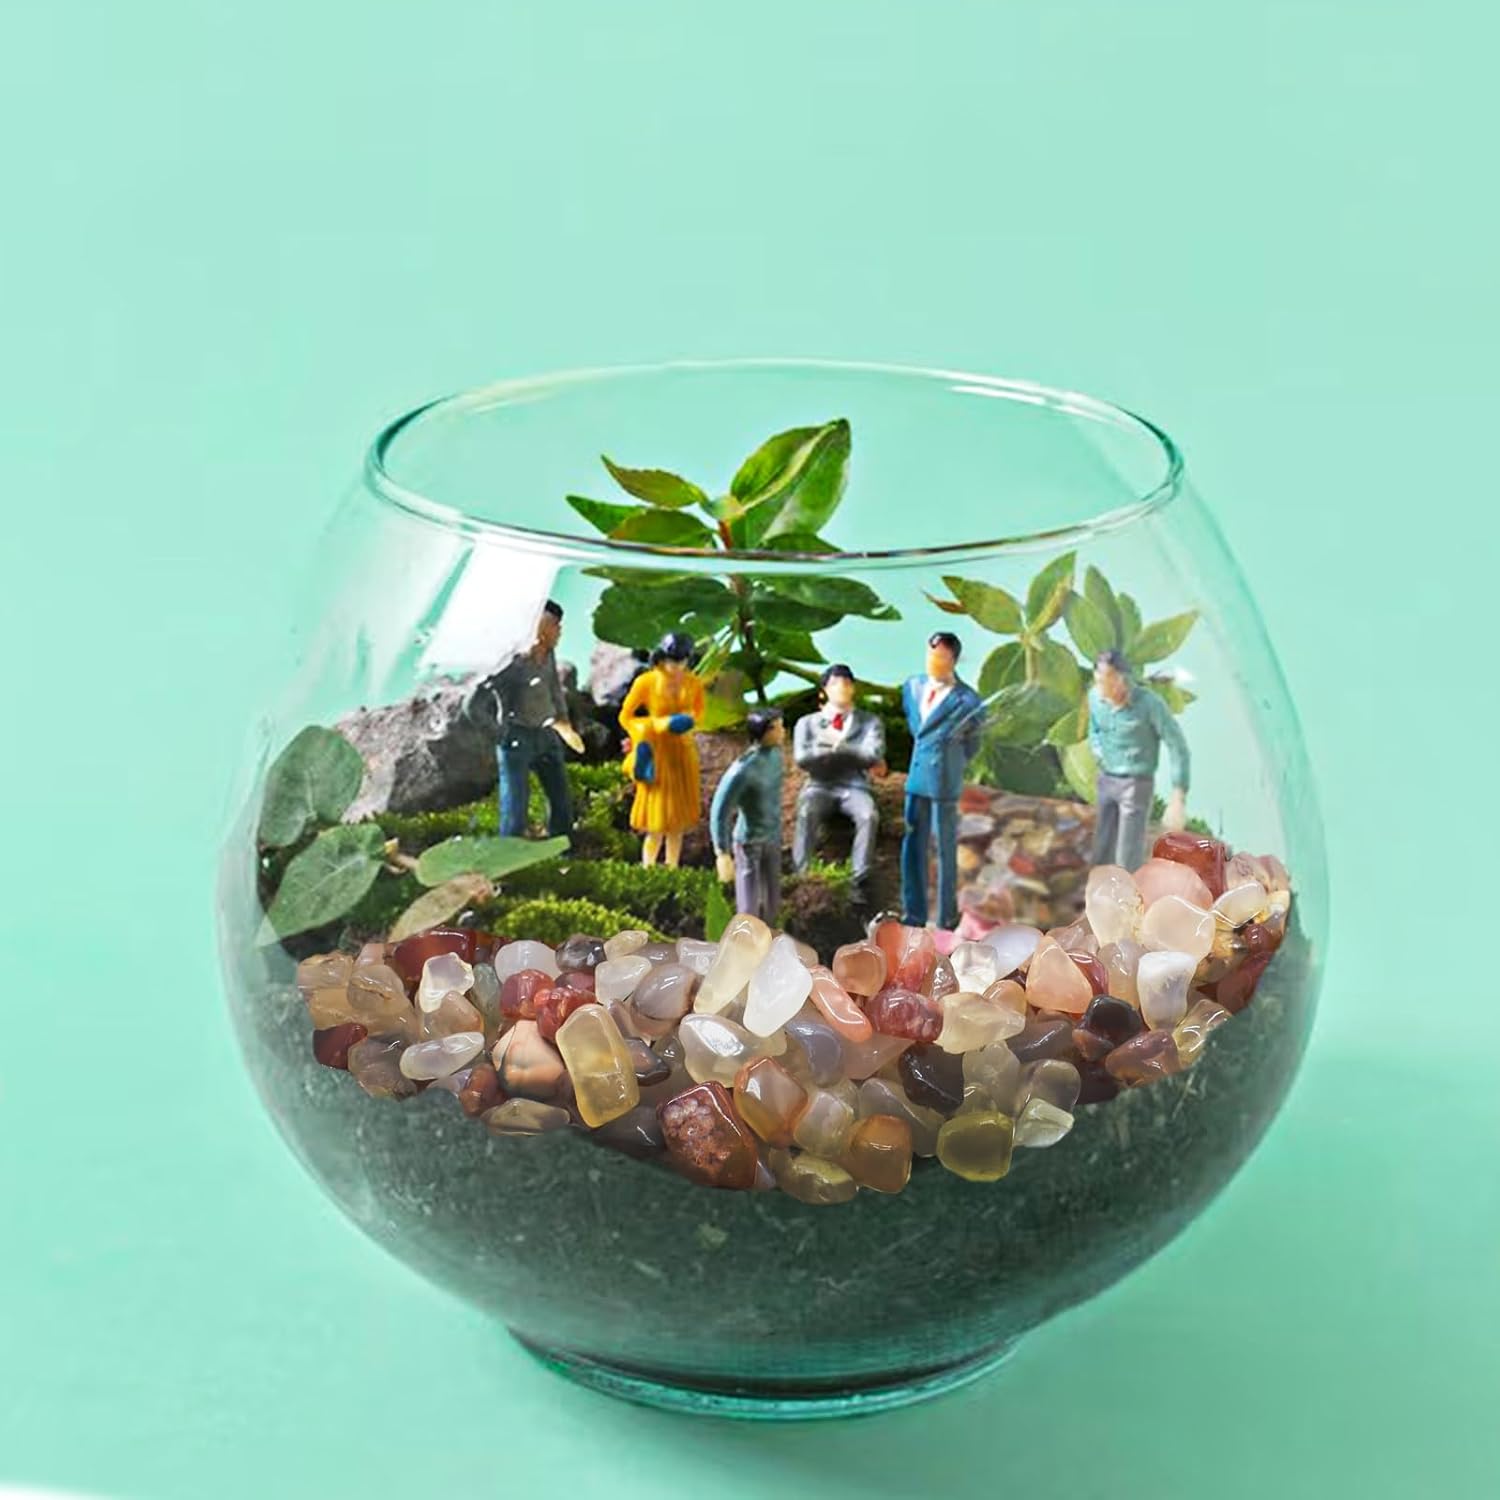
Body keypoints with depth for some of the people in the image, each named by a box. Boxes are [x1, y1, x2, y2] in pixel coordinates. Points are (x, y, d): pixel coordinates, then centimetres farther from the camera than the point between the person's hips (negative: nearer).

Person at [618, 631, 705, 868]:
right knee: (658, 823, -6)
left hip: (683, 753, 4)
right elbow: (625, 716, -4)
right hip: (657, 753, -4)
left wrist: (688, 720, -7)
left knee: (679, 820, 11)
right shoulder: (646, 682, -16)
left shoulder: (693, 682, -6)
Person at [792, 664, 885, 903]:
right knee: (807, 813, -36)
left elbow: (873, 755, -6)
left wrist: (838, 744, -7)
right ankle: (799, 875, -31)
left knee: (868, 815, -34)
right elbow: (802, 757, -6)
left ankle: (858, 880, -29)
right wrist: (856, 755, -6)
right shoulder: (807, 722, 12)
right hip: (820, 786, 0)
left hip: (854, 787, 0)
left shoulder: (870, 721, 12)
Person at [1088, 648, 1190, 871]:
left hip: (1136, 785, -6)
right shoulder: (1095, 696, -4)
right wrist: (1099, 756, 0)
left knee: (1128, 859, -6)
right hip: (1106, 782, 6)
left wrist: (1178, 799, -20)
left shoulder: (1149, 703, -21)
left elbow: (1178, 746, -16)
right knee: (1102, 854, 11)